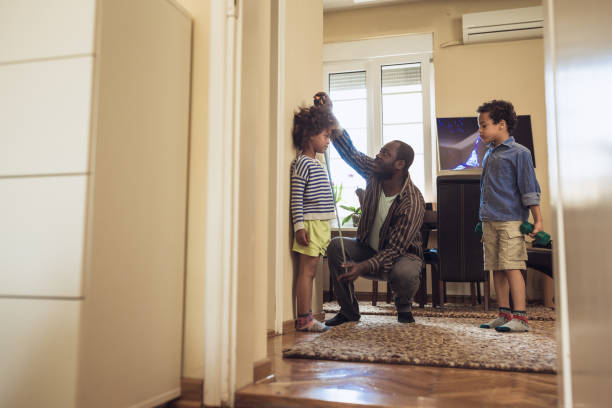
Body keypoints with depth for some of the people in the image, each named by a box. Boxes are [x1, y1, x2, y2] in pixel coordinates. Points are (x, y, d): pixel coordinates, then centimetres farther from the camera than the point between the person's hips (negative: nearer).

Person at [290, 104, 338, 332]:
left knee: (310, 272, 10)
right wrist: (299, 226, -21)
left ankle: (306, 317, 16)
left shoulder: (316, 164, 18)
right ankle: (303, 319, -1)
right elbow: (296, 198, -15)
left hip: (321, 225, 9)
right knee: (306, 271, -6)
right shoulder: (302, 163, -9)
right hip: (309, 224, -9)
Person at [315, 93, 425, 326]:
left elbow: (396, 248, -30)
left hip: (403, 254, -5)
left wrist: (364, 267, -41)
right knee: (336, 246, -20)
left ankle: (404, 308, 0)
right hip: (367, 248, 6)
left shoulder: (412, 202, -28)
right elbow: (349, 151, -10)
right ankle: (349, 311, -5)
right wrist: (329, 114, -19)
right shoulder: (374, 174, -11)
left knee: (404, 272, -39)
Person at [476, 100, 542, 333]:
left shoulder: (519, 153, -4)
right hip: (489, 221, 7)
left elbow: (529, 189, -6)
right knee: (496, 269, 8)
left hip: (511, 220, -7)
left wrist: (537, 221, -9)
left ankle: (520, 317, -5)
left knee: (511, 267, -10)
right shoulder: (489, 155, 17)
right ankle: (504, 315, 16)